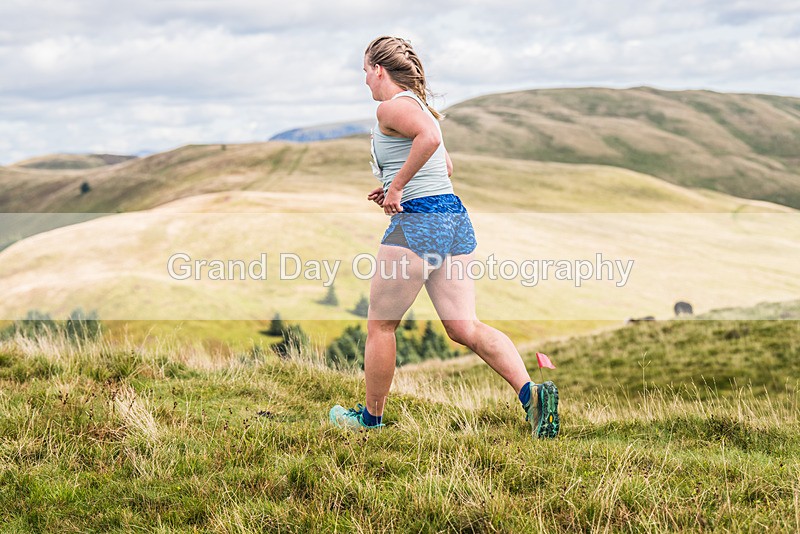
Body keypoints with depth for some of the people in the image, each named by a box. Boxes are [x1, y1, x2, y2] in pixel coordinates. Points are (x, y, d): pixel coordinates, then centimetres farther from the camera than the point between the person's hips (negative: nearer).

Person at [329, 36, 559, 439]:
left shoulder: (392, 106, -6)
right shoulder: (420, 105, 22)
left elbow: (430, 137, -27)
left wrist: (397, 186, -19)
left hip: (416, 223, -9)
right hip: (456, 219, 9)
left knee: (380, 324, 8)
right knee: (464, 328, 1)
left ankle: (371, 416, 20)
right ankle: (530, 392, -16)